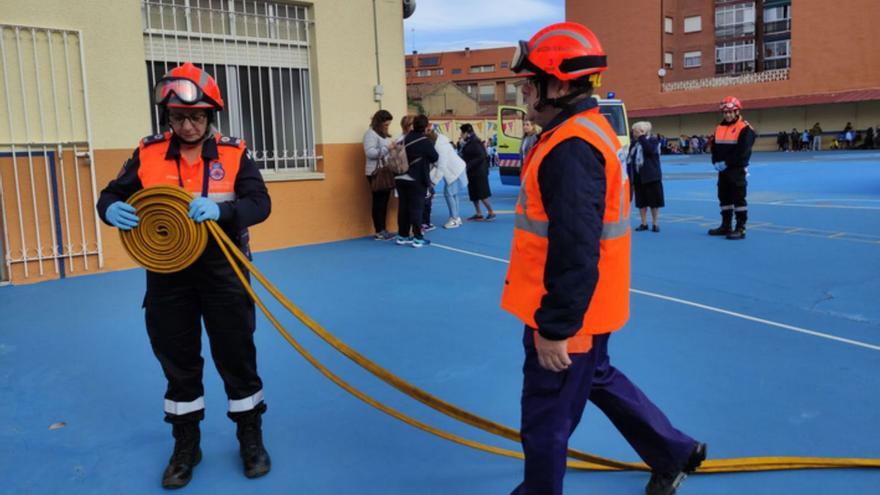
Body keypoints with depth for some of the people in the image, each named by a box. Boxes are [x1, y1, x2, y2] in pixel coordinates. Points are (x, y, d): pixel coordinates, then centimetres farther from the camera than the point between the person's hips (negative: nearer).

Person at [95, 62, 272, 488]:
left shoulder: (233, 153, -5)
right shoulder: (148, 153, 0)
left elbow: (260, 203, -13)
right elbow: (110, 195, 6)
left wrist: (222, 209, -32)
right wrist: (112, 210, -19)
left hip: (221, 270, -2)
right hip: (167, 274, 2)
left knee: (236, 356, 7)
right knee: (178, 361, 13)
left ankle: (251, 438, 27)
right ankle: (186, 446, 32)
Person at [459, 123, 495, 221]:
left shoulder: (475, 142, -17)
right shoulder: (468, 143, 10)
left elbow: (481, 157, -22)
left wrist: (468, 165, -23)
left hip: (479, 172, -9)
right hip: (472, 172, 9)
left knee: (482, 194, -5)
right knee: (473, 194, 11)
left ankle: (491, 212, 5)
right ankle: (478, 213, 17)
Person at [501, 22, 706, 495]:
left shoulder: (571, 150, -25)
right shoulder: (588, 130, 8)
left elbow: (575, 253, -29)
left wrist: (554, 329, -23)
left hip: (566, 317, -10)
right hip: (582, 309, 11)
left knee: (544, 421, 8)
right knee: (598, 380, 28)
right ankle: (674, 453, 43)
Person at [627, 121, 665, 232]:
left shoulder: (653, 140, -4)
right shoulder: (634, 143, 9)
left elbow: (650, 150, -26)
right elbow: (630, 159, 7)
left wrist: (642, 137, -18)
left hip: (651, 176, -4)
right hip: (638, 176, 4)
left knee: (654, 200, 1)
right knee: (641, 201, 8)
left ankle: (655, 224, 11)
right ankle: (644, 223, 16)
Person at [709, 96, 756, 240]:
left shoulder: (745, 128, -10)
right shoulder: (719, 128, 13)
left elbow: (742, 152, -18)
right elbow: (714, 148, 11)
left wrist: (727, 163, -19)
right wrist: (716, 162, -6)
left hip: (737, 170, -7)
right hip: (722, 170, 7)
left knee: (739, 199, -5)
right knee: (724, 198, 13)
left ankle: (741, 228, 0)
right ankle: (726, 226, 24)